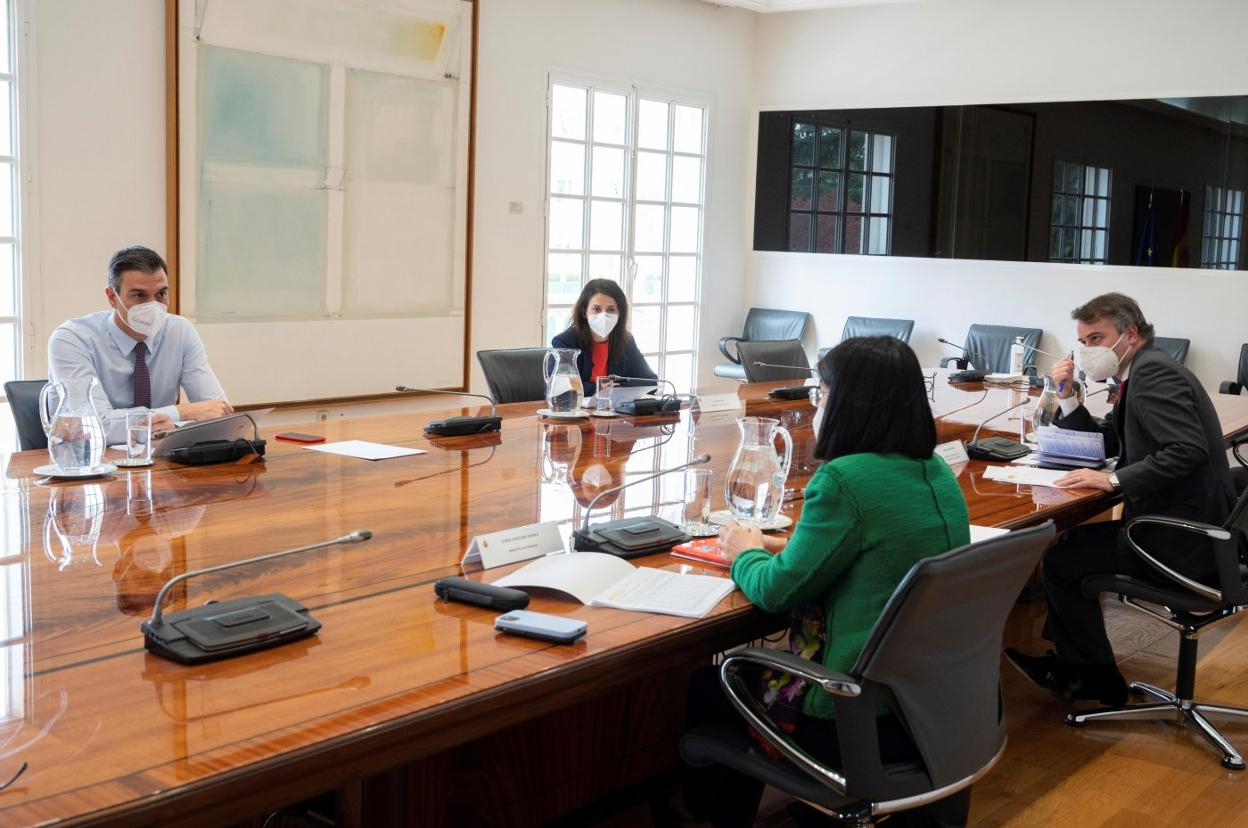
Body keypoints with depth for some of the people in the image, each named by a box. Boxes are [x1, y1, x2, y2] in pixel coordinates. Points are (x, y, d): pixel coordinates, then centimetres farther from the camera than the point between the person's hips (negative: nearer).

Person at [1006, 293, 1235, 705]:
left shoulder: (1154, 371, -17)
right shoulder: (1142, 372, 15)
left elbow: (1189, 450, -29)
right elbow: (1105, 443, 21)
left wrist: (1114, 480, -25)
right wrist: (1067, 395, 8)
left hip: (1181, 539, -10)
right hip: (1177, 522, 10)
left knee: (1059, 560, -3)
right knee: (1069, 540, 19)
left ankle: (1099, 679, 14)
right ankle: (1069, 666, 28)